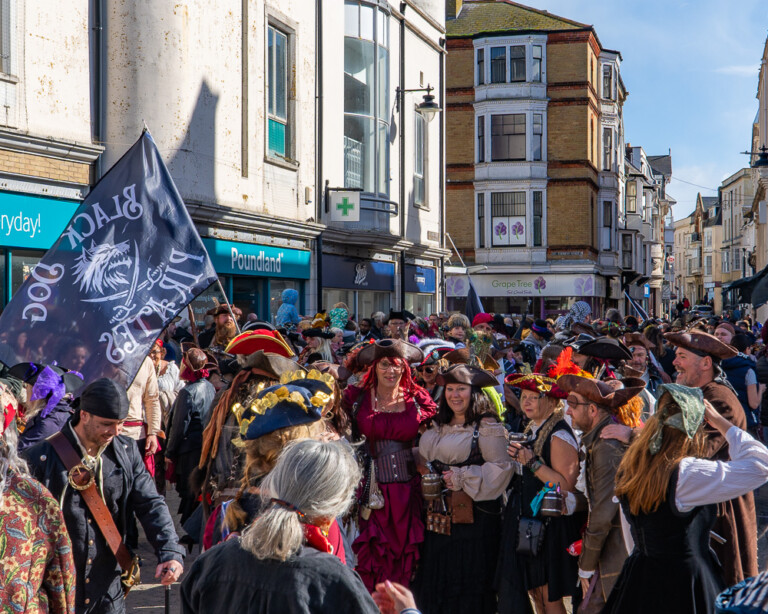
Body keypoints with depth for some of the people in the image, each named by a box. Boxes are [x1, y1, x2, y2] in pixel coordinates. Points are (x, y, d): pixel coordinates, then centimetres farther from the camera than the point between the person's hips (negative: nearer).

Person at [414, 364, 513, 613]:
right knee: (437, 572, 7)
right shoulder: (437, 427, 15)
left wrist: (462, 478, -14)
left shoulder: (487, 427, -6)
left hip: (474, 511, -6)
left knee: (469, 574, -2)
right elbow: (424, 460, 25)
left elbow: (501, 467, -13)